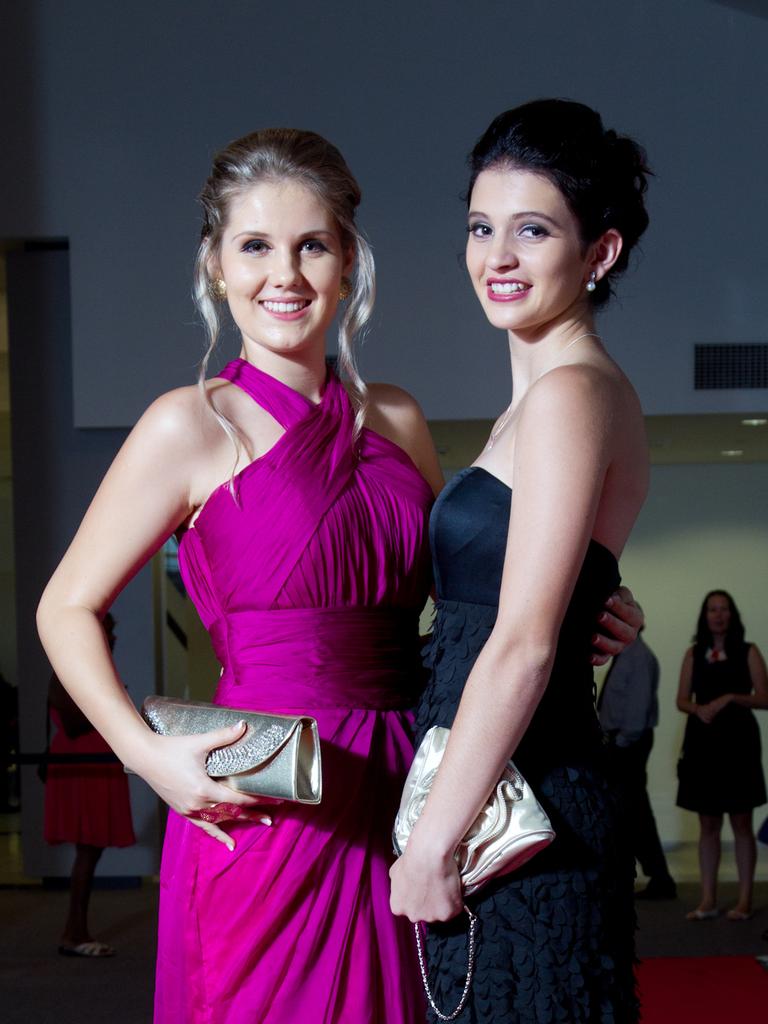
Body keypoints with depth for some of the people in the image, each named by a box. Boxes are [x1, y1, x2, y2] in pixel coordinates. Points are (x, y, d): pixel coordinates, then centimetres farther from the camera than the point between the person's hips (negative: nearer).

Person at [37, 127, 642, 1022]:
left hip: (396, 808, 5)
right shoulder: (194, 427, -5)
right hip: (267, 814, -5)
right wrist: (148, 756, -15)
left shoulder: (395, 422, 9)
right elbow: (67, 609, -2)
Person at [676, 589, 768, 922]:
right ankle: (708, 900, 10)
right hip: (702, 742, 3)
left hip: (737, 741, -3)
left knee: (741, 823, 0)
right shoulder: (693, 654, 11)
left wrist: (730, 698, -16)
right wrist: (699, 709, -11)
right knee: (708, 825, 6)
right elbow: (682, 700, 10)